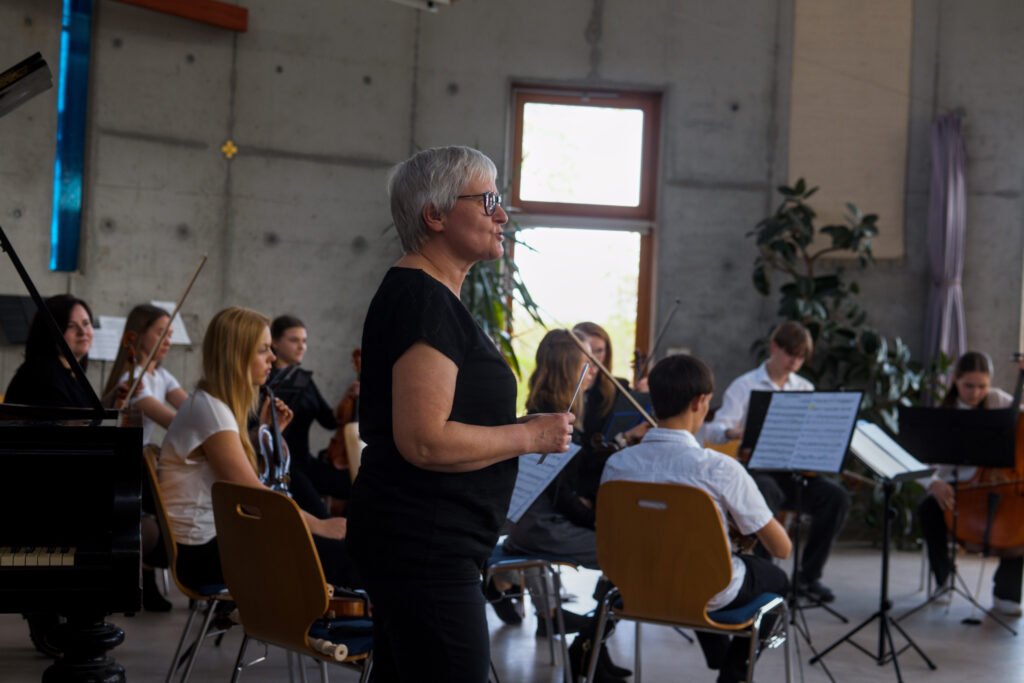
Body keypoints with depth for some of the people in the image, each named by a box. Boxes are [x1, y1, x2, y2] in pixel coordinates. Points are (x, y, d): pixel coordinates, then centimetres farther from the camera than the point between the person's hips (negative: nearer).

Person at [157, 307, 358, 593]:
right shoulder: (208, 409, -17)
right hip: (202, 553, -10)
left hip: (218, 535, 10)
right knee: (340, 556, -18)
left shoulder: (213, 403, 15)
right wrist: (319, 525, -13)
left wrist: (262, 430, 12)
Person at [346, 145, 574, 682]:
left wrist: (517, 429, 14)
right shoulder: (422, 300, -17)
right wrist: (530, 436, -13)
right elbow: (424, 441, -25)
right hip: (423, 547, -11)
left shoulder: (424, 295, 17)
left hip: (411, 540, 11)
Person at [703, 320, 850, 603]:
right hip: (757, 466, -4)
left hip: (796, 470, 4)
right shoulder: (745, 386, 4)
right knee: (765, 492, -39)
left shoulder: (805, 389, 17)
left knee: (837, 496, -24)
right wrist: (735, 433, -30)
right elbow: (712, 431, -6)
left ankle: (809, 575, -10)